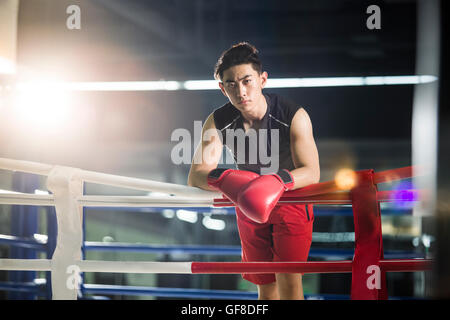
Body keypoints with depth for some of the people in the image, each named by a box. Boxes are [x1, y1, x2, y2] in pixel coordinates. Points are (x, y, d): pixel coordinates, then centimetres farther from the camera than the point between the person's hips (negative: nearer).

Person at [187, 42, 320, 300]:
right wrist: (222, 179, -43)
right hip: (249, 205, 3)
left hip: (292, 199, -3)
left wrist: (279, 180, -45)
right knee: (265, 284, 10)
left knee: (287, 278, -16)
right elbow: (195, 176, -19)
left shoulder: (294, 116, -25)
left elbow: (312, 172, -24)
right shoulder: (217, 123, -17)